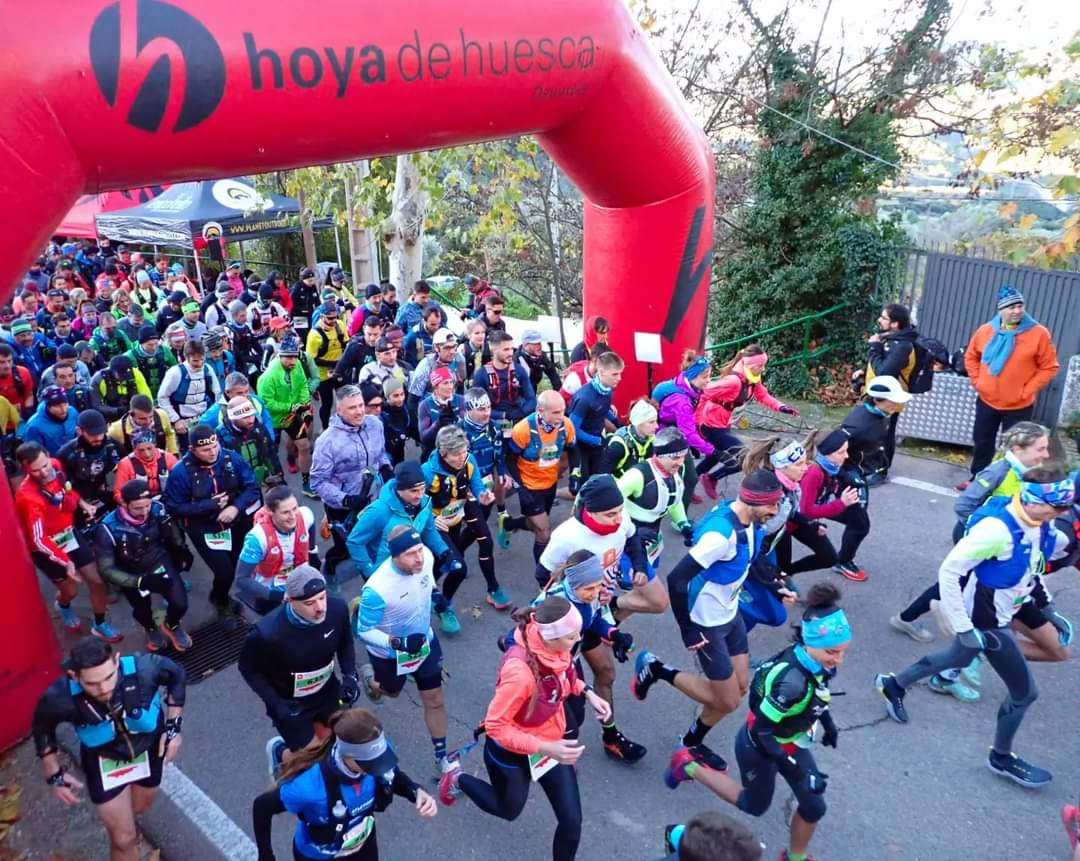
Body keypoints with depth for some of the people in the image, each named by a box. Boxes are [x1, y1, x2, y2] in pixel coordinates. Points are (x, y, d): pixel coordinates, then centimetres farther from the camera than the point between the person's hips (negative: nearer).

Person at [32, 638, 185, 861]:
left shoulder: (143, 669, -39)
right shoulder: (60, 698, -36)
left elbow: (176, 674, -15)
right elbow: (42, 728, -11)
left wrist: (174, 727, -13)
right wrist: (54, 776, -5)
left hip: (150, 748, 2)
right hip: (104, 761, -1)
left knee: (140, 807, 30)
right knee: (123, 839, 7)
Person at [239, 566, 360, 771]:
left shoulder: (337, 608, -26)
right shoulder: (267, 633, -35)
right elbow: (248, 669, -14)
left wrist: (349, 675, -16)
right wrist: (275, 704, -21)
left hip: (327, 691, 4)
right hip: (289, 703, -4)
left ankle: (295, 744, 50)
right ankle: (279, 751, 37)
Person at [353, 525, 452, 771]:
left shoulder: (426, 557, -26)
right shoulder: (377, 588, -40)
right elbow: (364, 631, -26)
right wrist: (399, 642, -37)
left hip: (424, 641, 4)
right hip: (390, 652, -3)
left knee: (434, 700, 12)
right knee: (392, 691, 27)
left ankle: (441, 758, 33)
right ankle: (372, 679, 63)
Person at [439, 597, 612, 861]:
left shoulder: (552, 646, -21)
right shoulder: (520, 670, -42)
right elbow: (495, 726, -31)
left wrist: (587, 692, -10)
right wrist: (545, 748, -35)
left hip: (552, 741, 5)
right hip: (513, 752, -5)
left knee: (572, 821, 9)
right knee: (509, 810, 26)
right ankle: (458, 779, 50)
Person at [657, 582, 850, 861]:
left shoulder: (811, 659, -19)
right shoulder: (792, 682, -43)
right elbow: (762, 733, -33)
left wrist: (827, 721, 12)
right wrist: (798, 771, -31)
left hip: (791, 744, 7)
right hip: (759, 749, -7)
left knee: (814, 807, 16)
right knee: (755, 806, 21)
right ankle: (690, 766, 35)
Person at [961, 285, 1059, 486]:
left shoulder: (1039, 333, -13)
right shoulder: (985, 330, -3)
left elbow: (1049, 367, -8)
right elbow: (971, 357, 13)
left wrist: (1027, 391, -12)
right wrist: (977, 381, 3)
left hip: (1018, 406, -3)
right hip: (986, 401, 4)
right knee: (982, 443, 16)